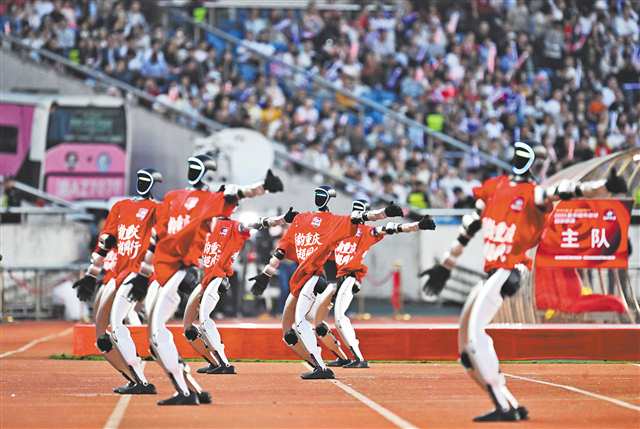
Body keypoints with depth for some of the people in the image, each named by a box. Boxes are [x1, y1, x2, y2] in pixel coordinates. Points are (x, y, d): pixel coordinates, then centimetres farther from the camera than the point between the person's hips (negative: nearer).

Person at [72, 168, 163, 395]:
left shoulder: (157, 209, 0)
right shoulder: (121, 206, 20)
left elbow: (156, 244, -12)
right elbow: (104, 241, 18)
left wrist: (143, 276, -22)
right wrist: (91, 276, 13)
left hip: (137, 273, -8)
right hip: (114, 273, 8)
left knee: (115, 323, -25)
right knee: (102, 339, 2)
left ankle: (142, 383, -27)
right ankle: (137, 380, 5)